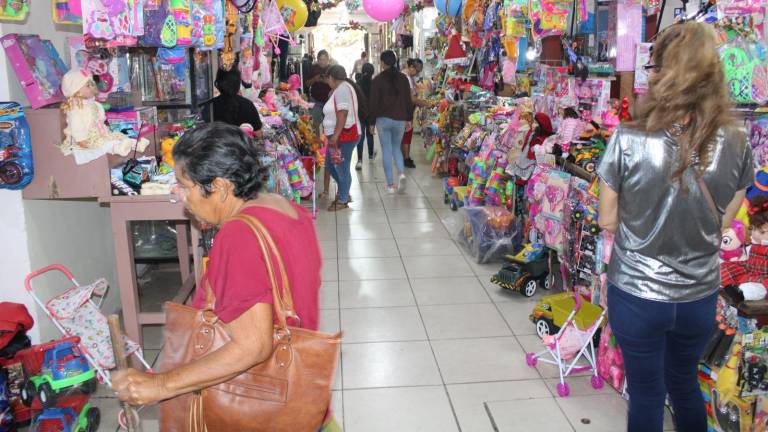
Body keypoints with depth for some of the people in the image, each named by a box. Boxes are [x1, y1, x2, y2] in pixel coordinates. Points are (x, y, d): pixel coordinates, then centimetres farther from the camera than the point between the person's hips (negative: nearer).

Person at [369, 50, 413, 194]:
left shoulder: (378, 79, -6)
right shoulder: (403, 78, 3)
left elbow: (374, 102, -4)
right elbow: (408, 100, 5)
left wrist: (372, 122, 3)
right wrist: (408, 118, 13)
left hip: (383, 119, -3)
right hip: (400, 119, 3)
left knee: (386, 150, 4)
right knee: (396, 147, 18)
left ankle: (390, 184, 3)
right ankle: (401, 173, -7)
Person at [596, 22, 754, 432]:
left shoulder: (628, 140, -20)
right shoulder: (736, 145, -11)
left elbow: (607, 221, -10)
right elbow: (723, 221, 2)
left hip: (637, 293, -3)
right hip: (700, 295, 3)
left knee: (646, 393, 17)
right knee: (684, 383, 27)